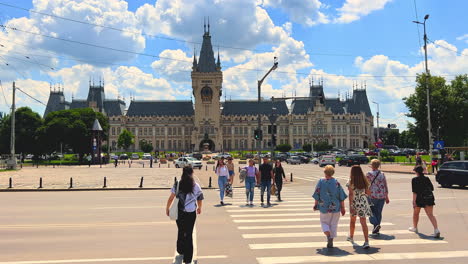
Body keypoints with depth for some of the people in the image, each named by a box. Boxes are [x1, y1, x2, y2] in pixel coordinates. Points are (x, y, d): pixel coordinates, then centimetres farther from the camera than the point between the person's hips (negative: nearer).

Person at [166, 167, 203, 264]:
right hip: (191, 213, -1)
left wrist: (167, 208, 9)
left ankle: (181, 251, 36)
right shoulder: (196, 186, -6)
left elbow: (171, 198, -6)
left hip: (179, 213, 1)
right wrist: (199, 208, 22)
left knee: (181, 231, 22)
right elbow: (199, 199, 3)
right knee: (189, 234, 6)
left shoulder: (177, 185, -7)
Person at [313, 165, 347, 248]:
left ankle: (328, 234, -13)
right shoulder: (336, 182, -5)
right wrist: (342, 207, 5)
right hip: (335, 207, 1)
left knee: (324, 222, 15)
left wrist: (316, 204, 11)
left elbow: (317, 195, -2)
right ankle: (331, 241, 11)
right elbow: (341, 197, -3)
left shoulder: (321, 182, -7)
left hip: (324, 207, -1)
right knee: (333, 224, 13)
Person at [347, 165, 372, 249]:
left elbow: (351, 194, -17)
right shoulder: (365, 181, 1)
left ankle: (351, 237, 40)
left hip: (354, 203, -2)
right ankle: (366, 242, -12)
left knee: (352, 220, 21)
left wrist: (350, 206, -17)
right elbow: (368, 193, 7)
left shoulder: (350, 182, -11)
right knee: (363, 222, -1)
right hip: (363, 202, 2)